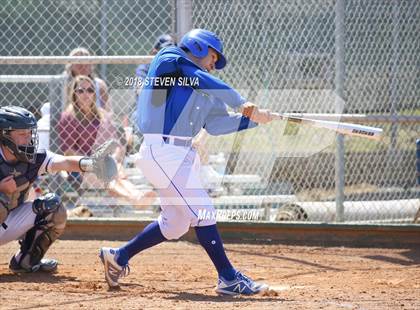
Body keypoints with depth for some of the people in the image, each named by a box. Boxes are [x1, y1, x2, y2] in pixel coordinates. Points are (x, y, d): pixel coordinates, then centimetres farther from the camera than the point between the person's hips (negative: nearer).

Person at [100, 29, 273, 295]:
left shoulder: (203, 94, 22)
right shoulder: (169, 61, -2)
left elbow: (216, 123, 13)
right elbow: (209, 83, -13)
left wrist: (251, 118, 3)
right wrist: (242, 103, -9)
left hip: (182, 154, 10)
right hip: (163, 150, -10)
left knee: (175, 223, 16)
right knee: (202, 211, -14)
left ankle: (118, 257, 30)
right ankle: (229, 278, -14)